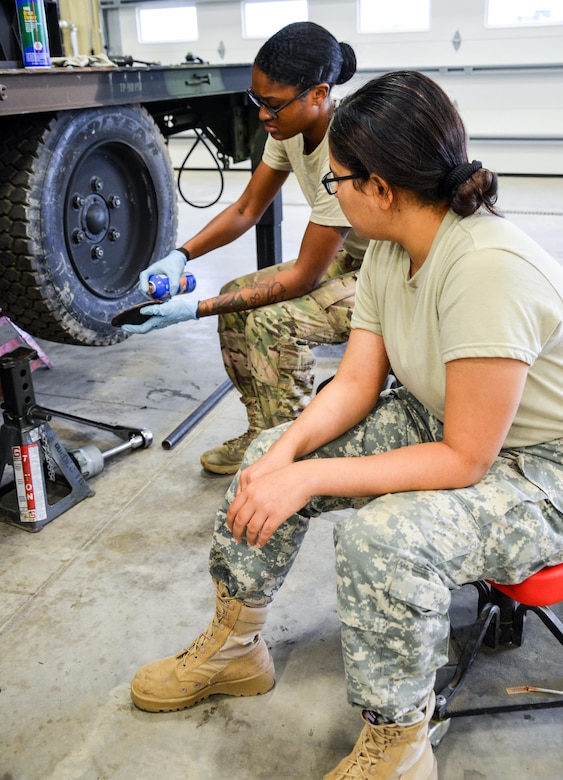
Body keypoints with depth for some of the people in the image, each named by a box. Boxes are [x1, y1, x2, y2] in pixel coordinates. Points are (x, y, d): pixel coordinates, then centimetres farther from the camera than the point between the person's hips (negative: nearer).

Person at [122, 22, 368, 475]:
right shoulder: (290, 127, -6)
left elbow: (304, 277, -27)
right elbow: (246, 211, 4)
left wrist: (197, 311, -26)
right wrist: (180, 256, -12)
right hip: (349, 257, 9)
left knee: (274, 321, -27)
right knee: (238, 297, -2)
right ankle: (263, 435, 10)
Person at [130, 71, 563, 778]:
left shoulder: (490, 267, -32)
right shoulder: (390, 251, -4)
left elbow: (465, 459, -30)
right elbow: (355, 382, -1)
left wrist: (310, 478, -28)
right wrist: (287, 453, -19)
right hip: (440, 424, 8)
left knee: (382, 536, -34)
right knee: (272, 453, 0)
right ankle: (233, 647, 20)